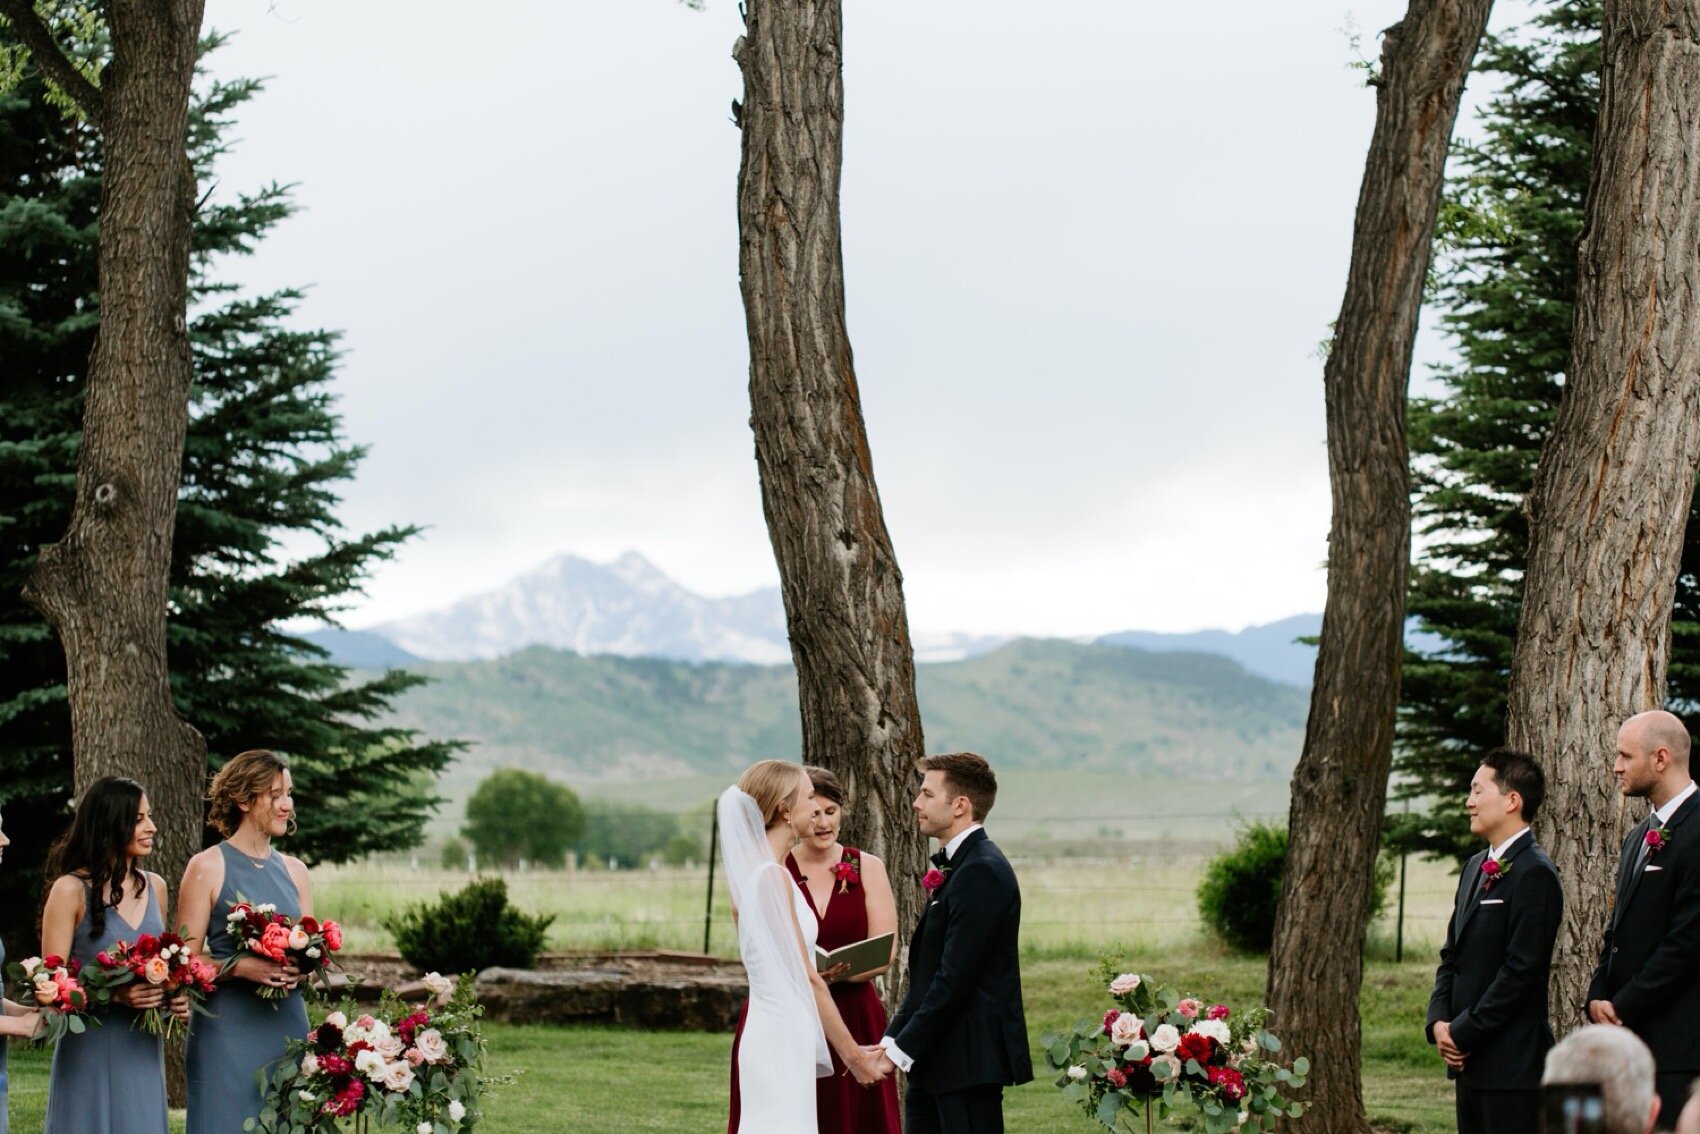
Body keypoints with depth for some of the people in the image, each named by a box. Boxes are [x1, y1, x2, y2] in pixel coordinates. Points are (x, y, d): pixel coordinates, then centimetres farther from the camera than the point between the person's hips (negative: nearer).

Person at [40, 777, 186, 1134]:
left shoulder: (154, 887, 11)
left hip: (143, 1051, 5)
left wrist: (175, 997, 1)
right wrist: (115, 994, -23)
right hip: (91, 1049, -5)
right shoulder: (71, 890, -6)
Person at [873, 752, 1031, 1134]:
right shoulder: (958, 866, 17)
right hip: (937, 1061, 10)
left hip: (969, 1060, -10)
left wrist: (902, 1049, -17)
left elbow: (955, 977, -20)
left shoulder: (982, 871, -15)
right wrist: (892, 1039, 8)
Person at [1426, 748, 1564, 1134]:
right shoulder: (1476, 867, 17)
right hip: (1469, 1058, 9)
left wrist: (1462, 1032, -13)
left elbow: (1522, 969, -18)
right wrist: (1439, 1021, 3)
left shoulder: (1534, 874, -13)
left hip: (1512, 1063, -9)